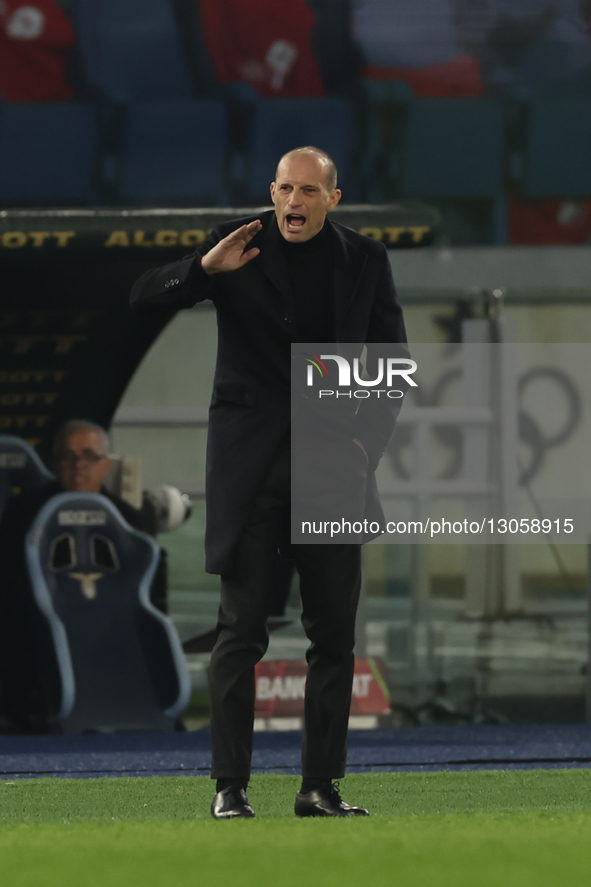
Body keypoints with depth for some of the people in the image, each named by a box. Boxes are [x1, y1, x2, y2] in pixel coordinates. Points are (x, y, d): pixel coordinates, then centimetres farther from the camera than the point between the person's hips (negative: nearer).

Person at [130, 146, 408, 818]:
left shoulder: (363, 261, 7)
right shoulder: (241, 247, 1)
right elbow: (144, 297, -4)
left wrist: (367, 442, -3)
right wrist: (204, 268, -22)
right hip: (249, 463, -2)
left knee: (334, 631, 2)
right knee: (241, 629, -6)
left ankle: (320, 786, 8)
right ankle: (229, 785, -3)